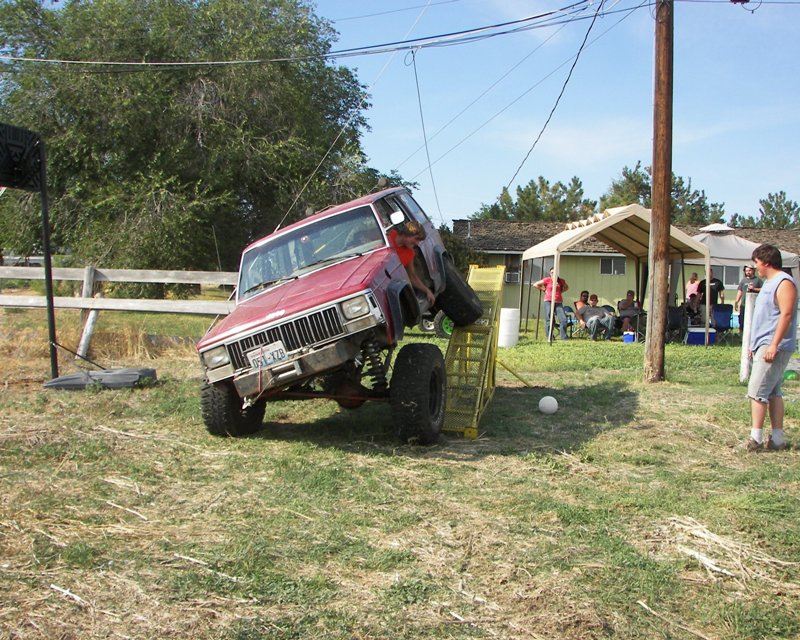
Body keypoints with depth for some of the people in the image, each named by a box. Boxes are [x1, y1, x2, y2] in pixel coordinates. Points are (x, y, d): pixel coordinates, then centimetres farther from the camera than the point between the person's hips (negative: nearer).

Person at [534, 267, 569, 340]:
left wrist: (561, 291, 12)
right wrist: (543, 290, 1)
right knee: (549, 320, -1)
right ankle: (549, 337, 6)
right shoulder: (547, 280, 1)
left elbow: (566, 287, 30)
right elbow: (535, 284, 3)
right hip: (549, 301, -3)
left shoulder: (561, 281, 11)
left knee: (563, 319, -7)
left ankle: (564, 336, 1)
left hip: (559, 302, 3)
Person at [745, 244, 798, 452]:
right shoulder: (769, 283, 19)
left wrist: (773, 345, -26)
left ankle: (756, 438, -11)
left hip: (774, 347, -10)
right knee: (773, 392, 10)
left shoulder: (784, 283, -13)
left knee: (757, 391, -13)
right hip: (762, 346, 10)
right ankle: (777, 439, 14)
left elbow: (786, 315, -21)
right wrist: (754, 344, 23)